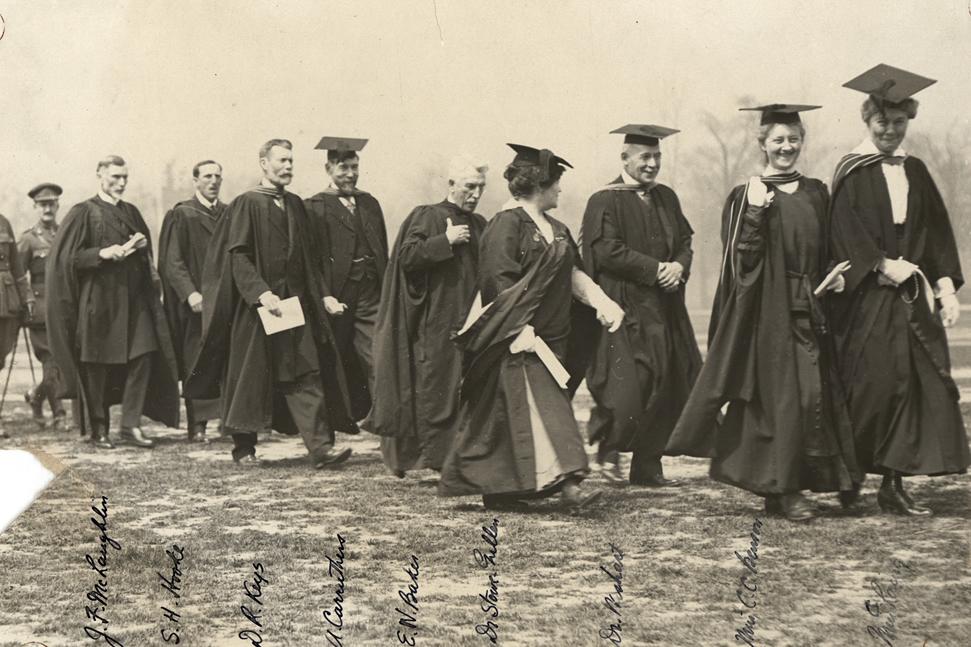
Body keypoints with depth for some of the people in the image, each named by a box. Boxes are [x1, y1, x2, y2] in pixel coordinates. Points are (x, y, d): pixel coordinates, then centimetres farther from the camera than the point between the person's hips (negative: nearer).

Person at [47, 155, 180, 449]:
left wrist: (143, 244, 3)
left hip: (133, 298, 5)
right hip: (98, 299, -5)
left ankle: (131, 424, 2)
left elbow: (147, 256, 25)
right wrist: (102, 253, -18)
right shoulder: (83, 213, -1)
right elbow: (66, 257, -7)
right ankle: (98, 429, 11)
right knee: (98, 366, -1)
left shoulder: (131, 212, 16)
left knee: (142, 358, -5)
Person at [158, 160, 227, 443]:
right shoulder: (181, 215, 0)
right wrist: (190, 293, -19)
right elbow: (173, 261, -7)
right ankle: (197, 425, 0)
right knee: (196, 364, -4)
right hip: (196, 302, -4)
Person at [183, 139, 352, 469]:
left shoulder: (295, 205, 13)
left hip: (295, 303, 5)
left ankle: (320, 448, -8)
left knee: (306, 378, -3)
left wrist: (321, 294, 10)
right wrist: (261, 293, -23)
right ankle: (244, 447, 18)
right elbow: (238, 256, -13)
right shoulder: (247, 204, -5)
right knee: (250, 377, 4)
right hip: (255, 305, -5)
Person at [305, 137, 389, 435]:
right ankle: (340, 420, 21)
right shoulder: (316, 207, -2)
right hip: (337, 297, -3)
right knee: (340, 363, 7)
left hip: (371, 295, 4)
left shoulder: (370, 203, 15)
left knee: (376, 357, -6)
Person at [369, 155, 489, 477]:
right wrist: (445, 241, -18)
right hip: (434, 322, -6)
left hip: (468, 322, 6)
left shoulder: (479, 225, 16)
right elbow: (406, 257, -14)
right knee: (433, 388, -4)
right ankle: (433, 455, 3)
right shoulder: (427, 218, -2)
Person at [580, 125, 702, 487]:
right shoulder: (605, 202, -4)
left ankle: (648, 467, 14)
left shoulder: (667, 198, 16)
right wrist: (655, 269, -16)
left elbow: (685, 240, 16)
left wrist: (679, 266, -6)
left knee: (665, 388, 4)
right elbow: (607, 250, -14)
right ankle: (608, 448, 13)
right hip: (623, 310, -6)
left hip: (664, 309, 6)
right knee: (627, 386, -12)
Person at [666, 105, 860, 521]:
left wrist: (834, 276, 2)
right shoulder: (747, 197, -1)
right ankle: (781, 490, -2)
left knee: (813, 391, 4)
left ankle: (785, 486, 14)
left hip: (809, 310, 5)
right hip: (768, 310, -5)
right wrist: (754, 214, -21)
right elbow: (741, 259, -9)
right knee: (777, 392, -8)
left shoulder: (816, 194, 13)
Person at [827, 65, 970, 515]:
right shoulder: (852, 174, -2)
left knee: (919, 386, -1)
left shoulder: (915, 172, 15)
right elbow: (845, 233, -11)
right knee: (871, 386, -7)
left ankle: (894, 484, 6)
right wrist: (883, 266, -20)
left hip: (914, 297, 5)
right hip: (868, 301, -5)